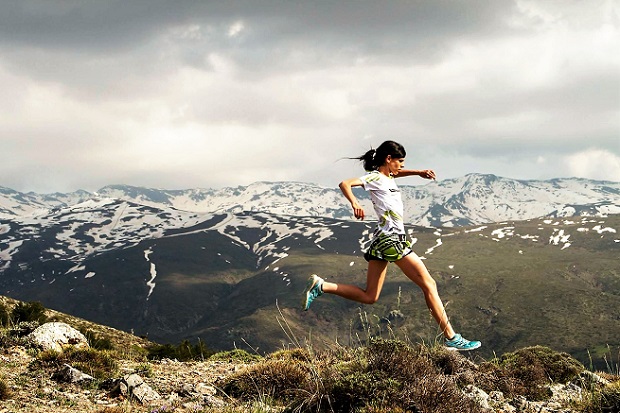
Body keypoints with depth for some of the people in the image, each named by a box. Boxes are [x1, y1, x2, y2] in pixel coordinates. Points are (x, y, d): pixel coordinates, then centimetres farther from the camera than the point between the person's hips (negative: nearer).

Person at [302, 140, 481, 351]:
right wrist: (354, 203, -41)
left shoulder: (387, 177, 17)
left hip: (382, 240, 10)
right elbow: (345, 184, -21)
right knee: (429, 285, -4)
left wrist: (419, 172, 20)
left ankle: (320, 286, 2)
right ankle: (451, 338, -2)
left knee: (369, 297, 9)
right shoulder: (375, 177, -9)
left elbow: (398, 173, 39)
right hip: (391, 239, -10)